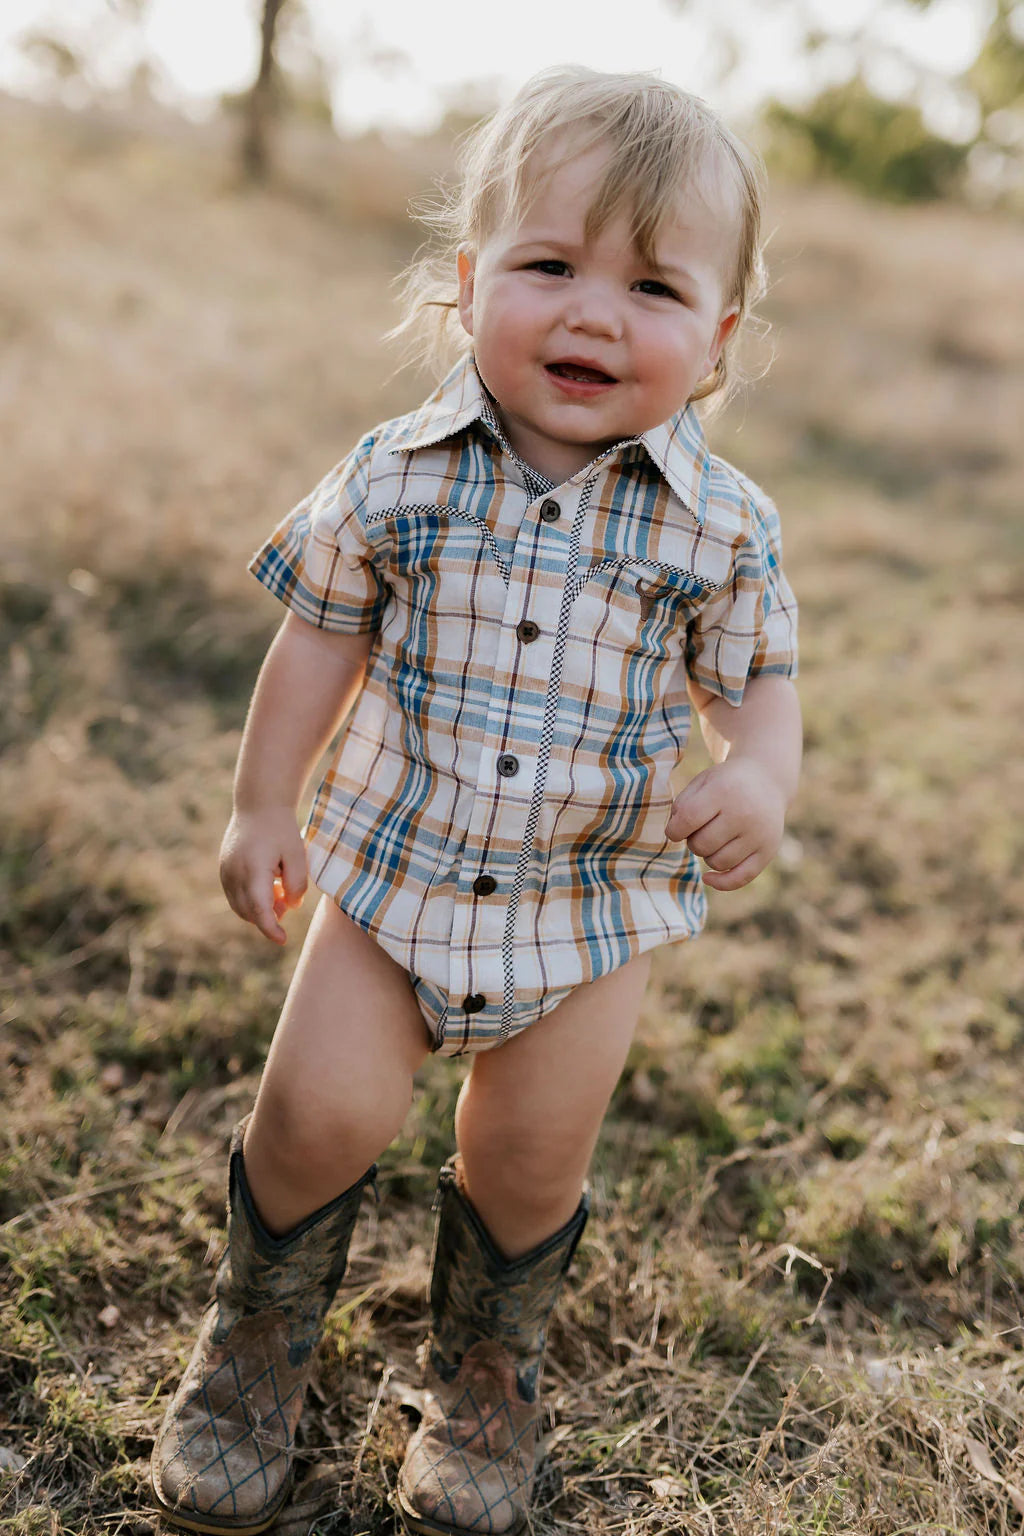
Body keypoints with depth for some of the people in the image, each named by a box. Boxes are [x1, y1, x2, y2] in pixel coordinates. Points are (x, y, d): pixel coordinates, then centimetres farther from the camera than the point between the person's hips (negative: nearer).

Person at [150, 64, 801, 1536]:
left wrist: (763, 776, -21)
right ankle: (258, 1344, 31)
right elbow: (321, 638, 2)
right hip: (393, 868, 0)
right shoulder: (397, 475, -10)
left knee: (529, 1161, 10)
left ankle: (487, 1374, 40)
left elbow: (759, 676, 1)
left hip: (595, 902, 0)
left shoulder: (721, 522, -10)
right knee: (318, 1113, 0)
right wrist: (263, 808, 4)